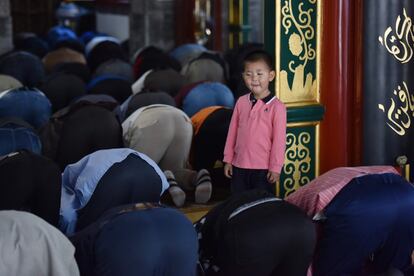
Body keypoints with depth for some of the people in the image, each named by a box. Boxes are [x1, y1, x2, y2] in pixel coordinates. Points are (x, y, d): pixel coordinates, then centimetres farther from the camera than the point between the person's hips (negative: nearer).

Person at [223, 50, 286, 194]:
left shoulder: (277, 106, -12)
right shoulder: (241, 102, 2)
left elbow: (279, 139, -11)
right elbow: (232, 132, 8)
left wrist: (275, 167, -10)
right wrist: (228, 159, 8)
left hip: (263, 168, -4)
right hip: (239, 166, 5)